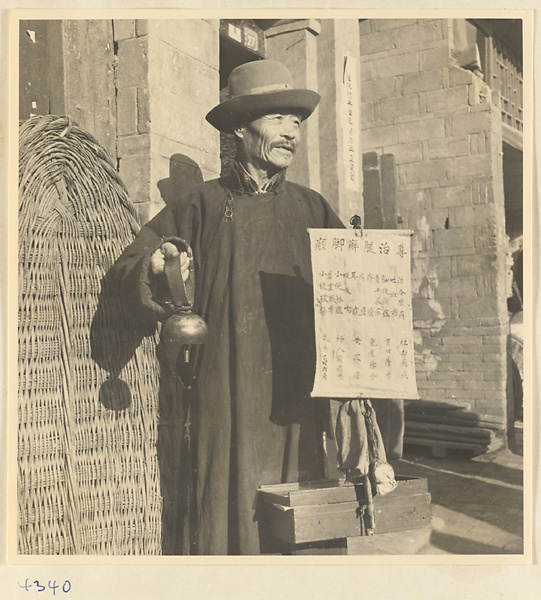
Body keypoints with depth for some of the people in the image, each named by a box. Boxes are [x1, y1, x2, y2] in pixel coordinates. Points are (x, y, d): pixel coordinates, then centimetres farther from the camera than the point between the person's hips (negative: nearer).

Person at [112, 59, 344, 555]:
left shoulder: (312, 209, 12)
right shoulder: (204, 205, 5)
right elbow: (130, 264, 2)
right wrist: (156, 266, -19)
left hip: (300, 391, 3)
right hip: (228, 394, -2)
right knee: (229, 508, 1)